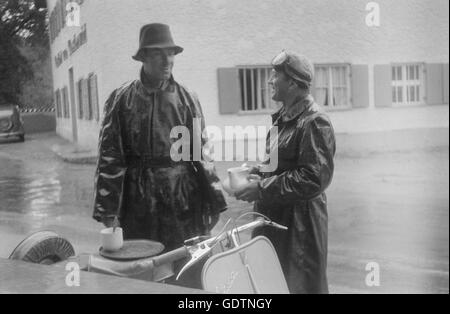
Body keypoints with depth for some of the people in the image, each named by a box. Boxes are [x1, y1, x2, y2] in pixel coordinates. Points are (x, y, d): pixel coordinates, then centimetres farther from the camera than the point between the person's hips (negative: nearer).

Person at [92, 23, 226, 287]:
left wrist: (213, 203, -1)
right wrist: (107, 210, -3)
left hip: (183, 199, 1)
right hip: (138, 200, 0)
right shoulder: (121, 99, 0)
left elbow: (201, 153, 3)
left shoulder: (187, 99, 3)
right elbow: (110, 156, -1)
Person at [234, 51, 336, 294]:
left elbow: (314, 178, -23)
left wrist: (262, 188, -21)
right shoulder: (282, 117, 12)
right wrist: (255, 174, 2)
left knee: (300, 285, 6)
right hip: (273, 218, 9)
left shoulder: (314, 122, -17)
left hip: (300, 223, -9)